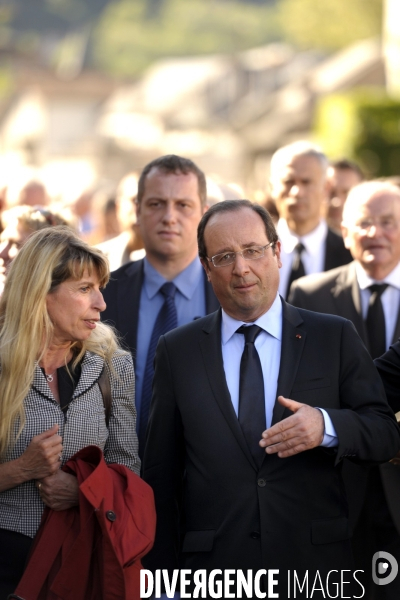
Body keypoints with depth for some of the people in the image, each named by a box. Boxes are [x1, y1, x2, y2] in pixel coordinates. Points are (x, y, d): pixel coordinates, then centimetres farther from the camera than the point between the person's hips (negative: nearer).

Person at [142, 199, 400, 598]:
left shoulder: (334, 337, 1)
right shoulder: (176, 351, 4)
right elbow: (160, 471, 4)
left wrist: (327, 426, -21)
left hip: (314, 566, 0)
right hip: (213, 566, 0)